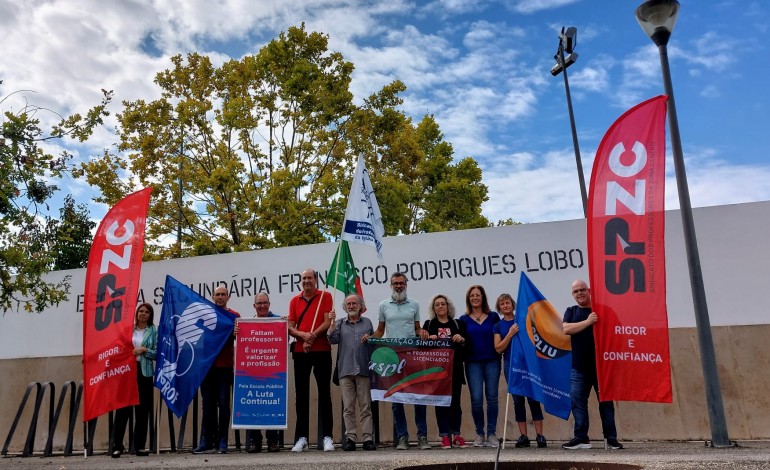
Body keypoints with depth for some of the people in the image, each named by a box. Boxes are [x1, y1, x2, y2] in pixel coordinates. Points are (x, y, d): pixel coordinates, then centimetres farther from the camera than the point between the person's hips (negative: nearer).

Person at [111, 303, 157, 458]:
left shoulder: (154, 331, 6)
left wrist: (144, 350, -13)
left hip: (144, 372, 0)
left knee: (142, 410, 4)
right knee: (122, 407, -4)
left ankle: (140, 446, 12)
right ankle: (117, 445, 4)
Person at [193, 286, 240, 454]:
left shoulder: (234, 316, 4)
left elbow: (238, 338, -4)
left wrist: (236, 333, -26)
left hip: (225, 366, -2)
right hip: (207, 365, 3)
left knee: (223, 404, 1)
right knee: (208, 405, 7)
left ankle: (222, 443, 6)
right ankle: (207, 442, 12)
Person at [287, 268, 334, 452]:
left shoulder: (325, 296, 3)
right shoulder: (294, 301, 11)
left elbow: (327, 322, -5)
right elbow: (290, 327, 6)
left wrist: (311, 337, -15)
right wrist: (303, 335, -13)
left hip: (322, 350, -3)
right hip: (300, 352, 3)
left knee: (324, 393, 1)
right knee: (301, 395, 5)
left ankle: (327, 437, 5)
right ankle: (301, 438, 11)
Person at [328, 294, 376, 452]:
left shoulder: (367, 322, 15)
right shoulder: (340, 323, 14)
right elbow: (333, 339, -1)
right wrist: (332, 322, -5)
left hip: (363, 369, 0)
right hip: (345, 370, 0)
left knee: (366, 406, -1)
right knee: (348, 407, 2)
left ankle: (368, 438, 1)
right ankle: (350, 438, 6)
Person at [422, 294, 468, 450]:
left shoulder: (457, 324, 13)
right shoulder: (428, 324, 12)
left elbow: (467, 346, 11)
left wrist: (462, 340, -9)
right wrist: (429, 339, -13)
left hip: (454, 368, 1)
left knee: (455, 401, 2)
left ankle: (456, 434, 12)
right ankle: (445, 435, 5)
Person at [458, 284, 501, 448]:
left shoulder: (493, 316, 7)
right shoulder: (464, 319, 7)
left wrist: (500, 353, -6)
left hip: (492, 362, 0)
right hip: (473, 363, 0)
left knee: (492, 398, 2)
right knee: (476, 399, -4)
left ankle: (492, 434, 12)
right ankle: (479, 434, 11)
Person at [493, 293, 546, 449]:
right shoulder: (498, 326, 8)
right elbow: (498, 348, 0)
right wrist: (510, 334, -12)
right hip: (510, 364, 1)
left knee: (533, 398, -4)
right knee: (518, 400, 4)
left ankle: (539, 435, 1)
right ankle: (523, 436, 10)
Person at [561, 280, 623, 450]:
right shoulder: (571, 312, 11)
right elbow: (566, 329, -7)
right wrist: (588, 322, -16)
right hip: (579, 367, 2)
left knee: (606, 401, 3)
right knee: (577, 401, 0)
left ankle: (611, 438, 11)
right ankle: (581, 438, 7)